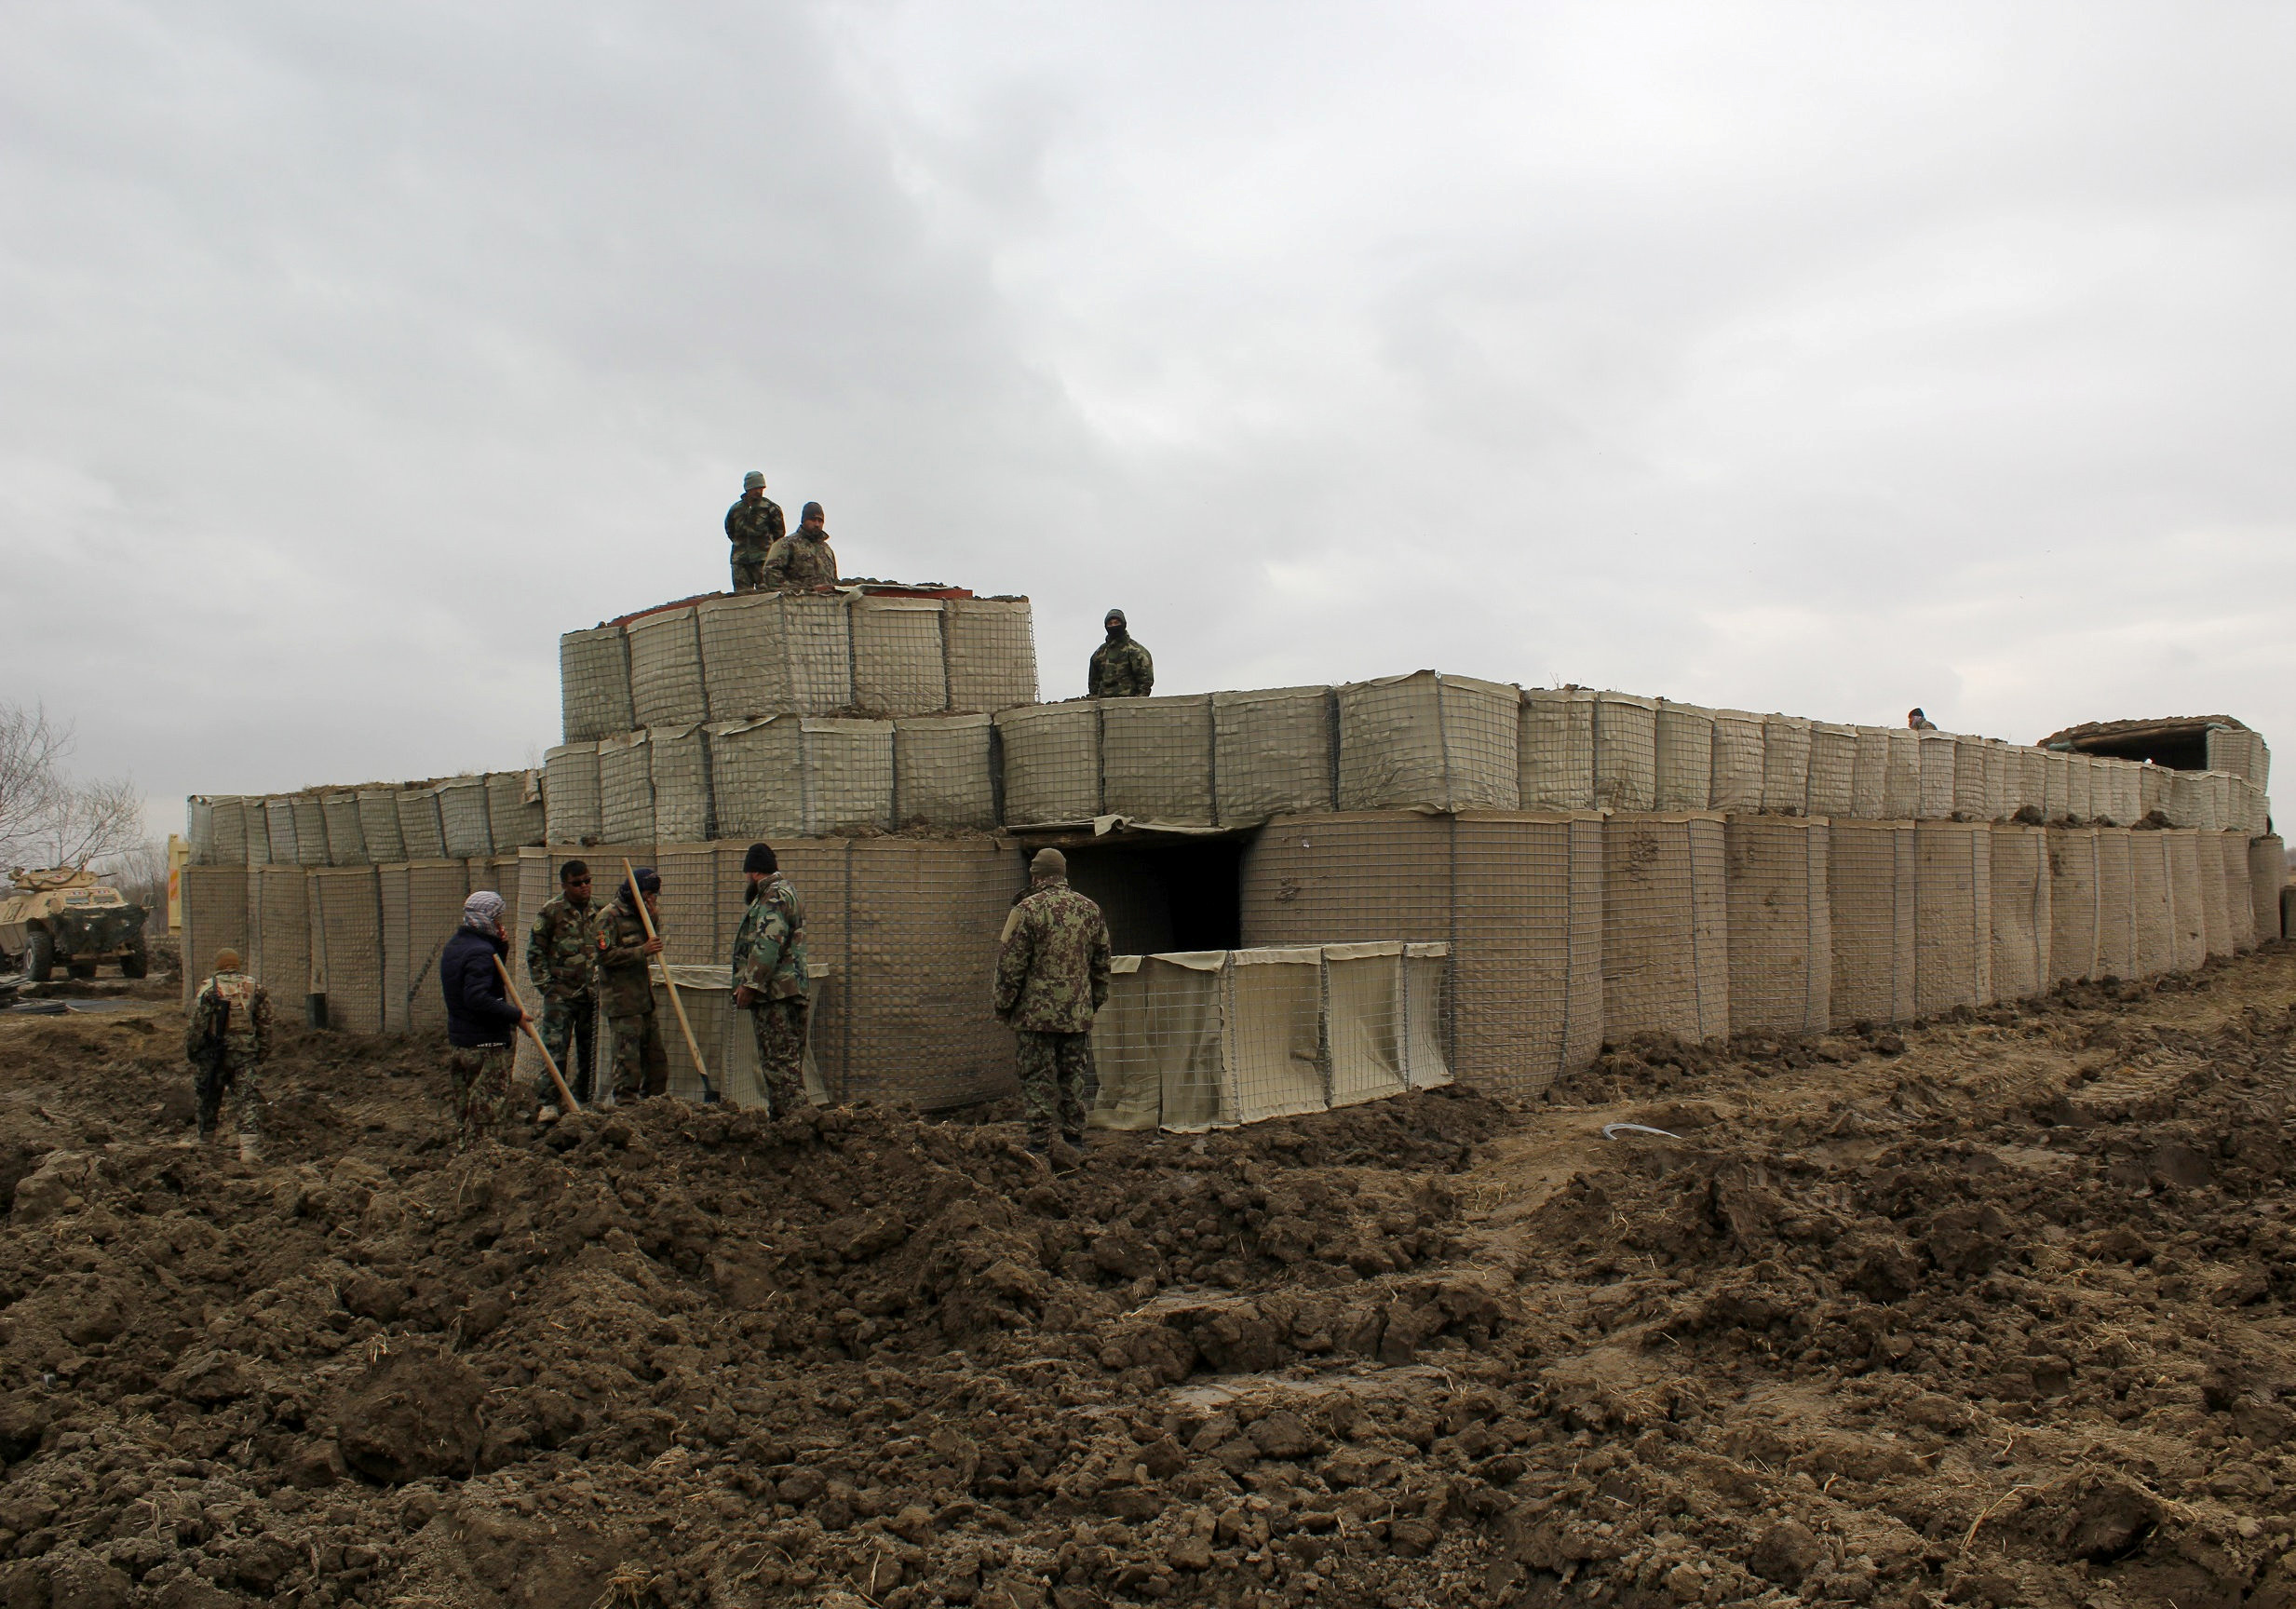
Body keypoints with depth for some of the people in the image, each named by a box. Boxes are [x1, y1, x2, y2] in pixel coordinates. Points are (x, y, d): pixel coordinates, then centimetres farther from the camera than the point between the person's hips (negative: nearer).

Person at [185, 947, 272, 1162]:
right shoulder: (256, 988, 4)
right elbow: (265, 1025, 7)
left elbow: (197, 1024, -7)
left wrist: (191, 1050, 5)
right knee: (247, 1098, -2)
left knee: (209, 1098, 17)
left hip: (213, 1055, -1)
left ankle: (206, 1140, 32)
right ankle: (250, 1144, -15)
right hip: (245, 1055, 2)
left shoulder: (209, 989, -7)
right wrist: (262, 1053, 15)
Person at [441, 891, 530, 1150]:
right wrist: (515, 1015, -25)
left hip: (456, 1040, 10)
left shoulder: (453, 946, 12)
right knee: (488, 1107, -1)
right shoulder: (480, 952, -20)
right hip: (485, 1044, -10)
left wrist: (501, 947, 3)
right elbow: (477, 997, -29)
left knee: (463, 1108, 18)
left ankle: (461, 1149, 26)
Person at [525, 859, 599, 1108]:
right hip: (561, 994, -5)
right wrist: (545, 983, -8)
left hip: (590, 994, 5)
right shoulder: (552, 911, -6)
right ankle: (549, 1102, 1)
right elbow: (535, 951, -4)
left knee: (588, 1050, 10)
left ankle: (583, 1099, 21)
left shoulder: (597, 911, 8)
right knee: (555, 1049, -7)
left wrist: (600, 982, 10)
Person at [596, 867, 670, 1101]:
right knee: (628, 1060, -7)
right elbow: (605, 955, -16)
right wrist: (641, 952, -21)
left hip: (644, 999, 9)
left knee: (657, 1060, 11)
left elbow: (652, 945, 17)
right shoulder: (610, 916, -8)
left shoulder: (640, 914, 18)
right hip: (622, 1001, -8)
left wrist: (654, 917, 2)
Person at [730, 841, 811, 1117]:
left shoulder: (776, 895, -11)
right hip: (787, 990, 11)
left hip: (774, 992, -11)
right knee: (787, 1059, 12)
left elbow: (768, 943, -22)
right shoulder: (786, 891, 23)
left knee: (779, 1058, -10)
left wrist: (751, 983, -23)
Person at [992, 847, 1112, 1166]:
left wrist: (1003, 1006, 1)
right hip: (1078, 1014, 4)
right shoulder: (1089, 909, 7)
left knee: (1037, 1080, 0)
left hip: (1036, 1012, -4)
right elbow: (1102, 961, 14)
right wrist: (1096, 1000, 25)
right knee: (1075, 1080, 12)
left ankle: (1040, 1148, -1)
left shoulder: (1027, 910, -9)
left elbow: (1011, 964, -9)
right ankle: (1073, 1141, 17)